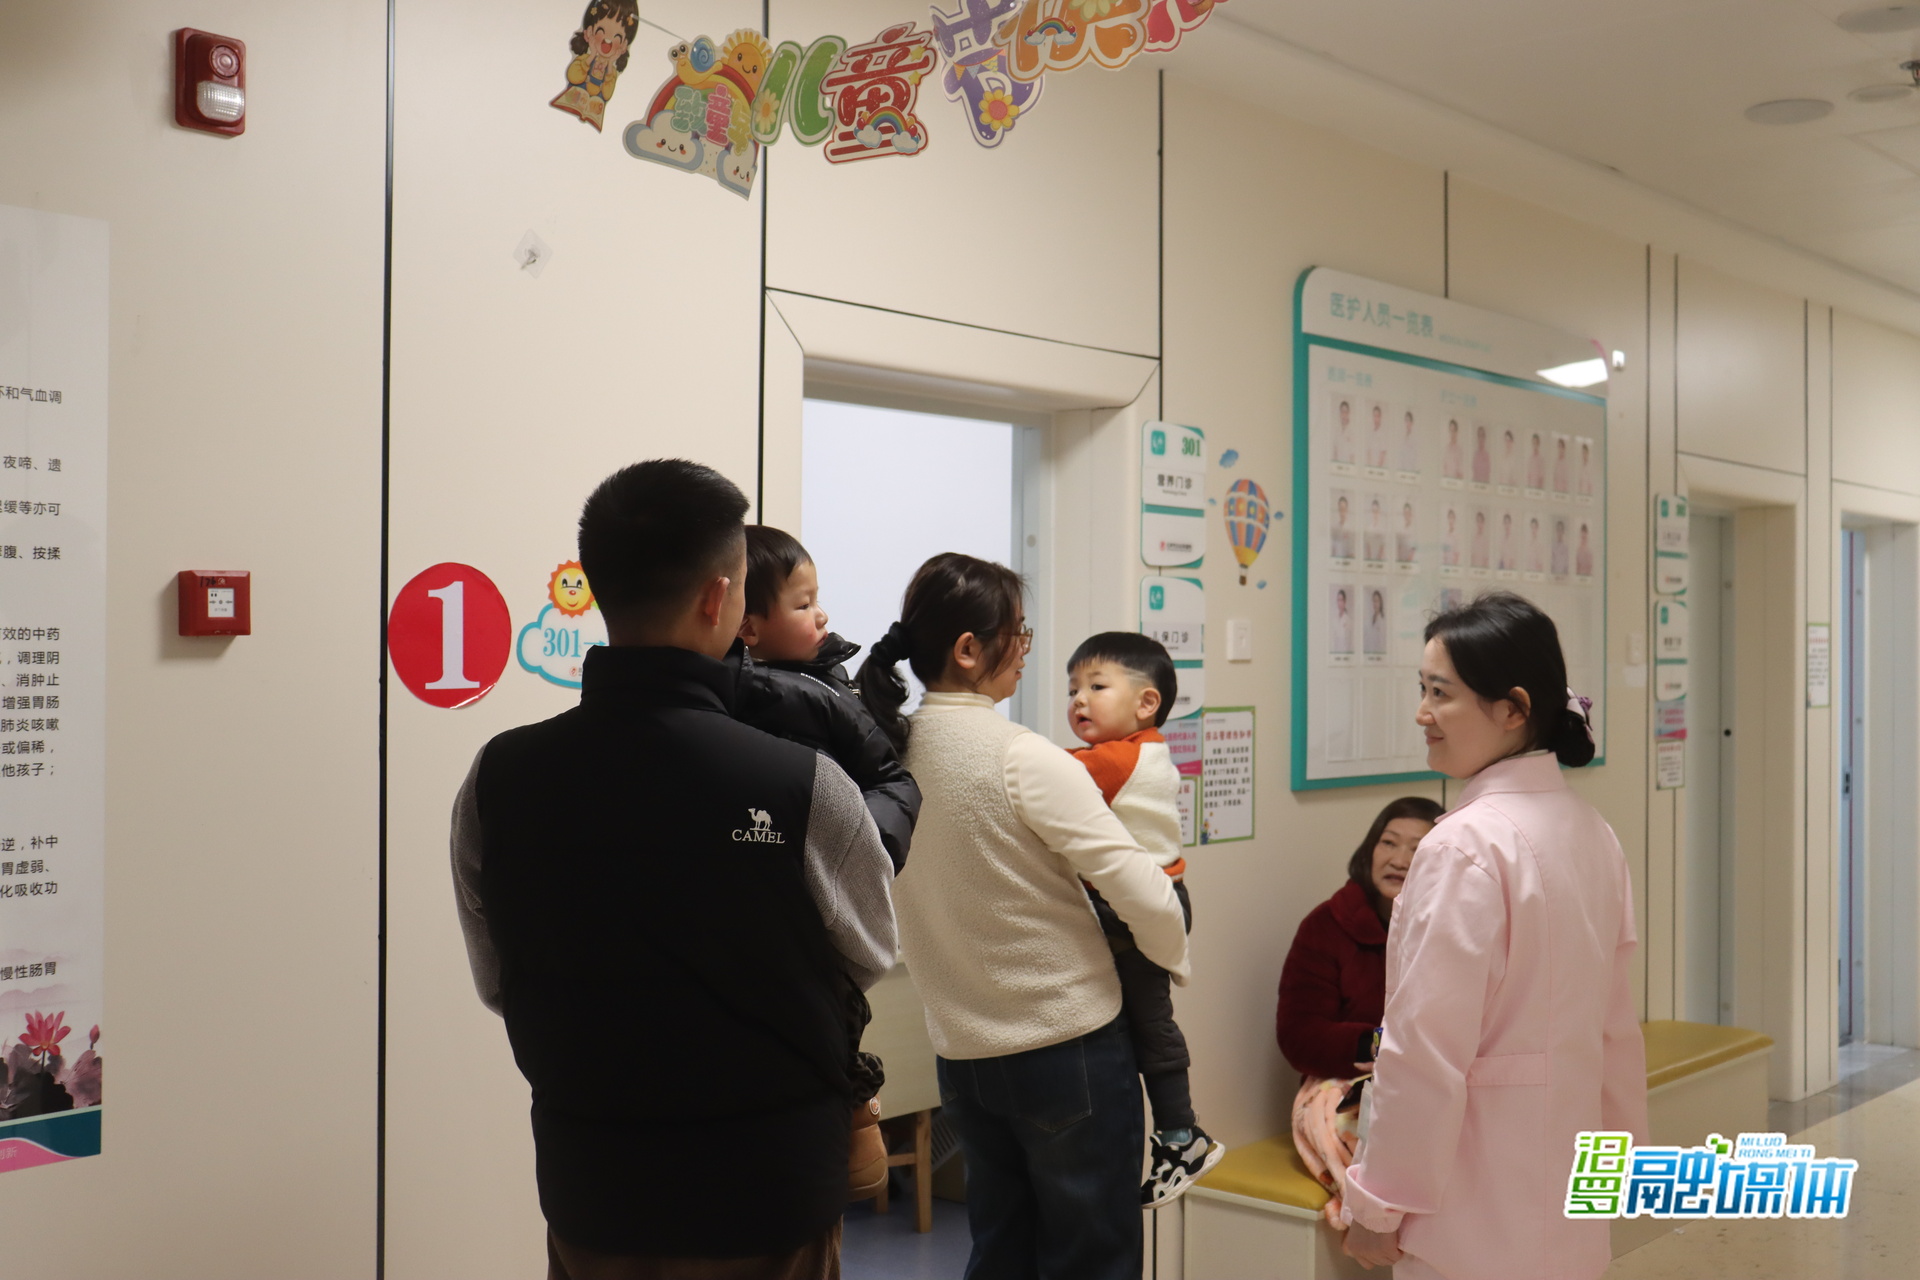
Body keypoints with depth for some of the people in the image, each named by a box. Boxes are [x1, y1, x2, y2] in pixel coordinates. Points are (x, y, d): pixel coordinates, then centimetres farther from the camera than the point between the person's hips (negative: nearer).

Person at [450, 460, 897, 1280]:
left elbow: (496, 985, 2)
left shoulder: (495, 782, -13)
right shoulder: (803, 788, -23)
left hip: (589, 1188, 3)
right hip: (769, 1191, -3)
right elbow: (872, 958, -3)